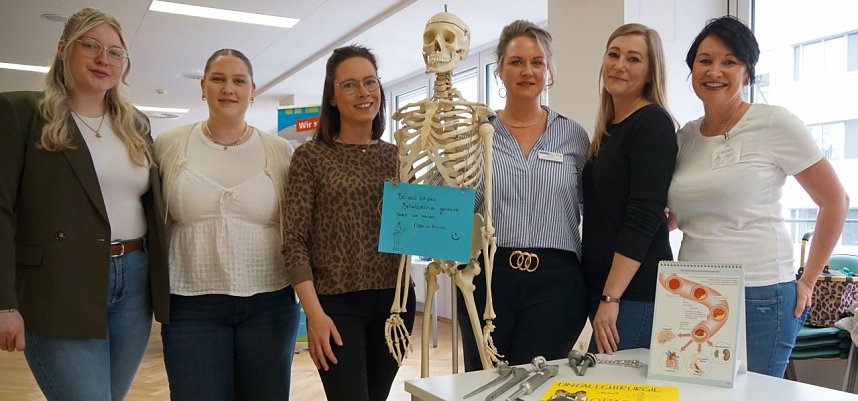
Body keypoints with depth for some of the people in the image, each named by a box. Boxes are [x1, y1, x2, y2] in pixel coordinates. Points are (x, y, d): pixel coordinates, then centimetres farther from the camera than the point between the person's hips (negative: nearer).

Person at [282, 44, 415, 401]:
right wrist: (314, 312, -15)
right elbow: (294, 241, -7)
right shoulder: (311, 156, -3)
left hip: (395, 301, 4)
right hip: (337, 304, -4)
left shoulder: (397, 157, 9)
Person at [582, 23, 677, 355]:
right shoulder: (608, 129, 14)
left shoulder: (652, 123, -10)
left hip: (634, 292, -8)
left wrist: (610, 298, -20)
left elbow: (644, 216, -18)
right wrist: (602, 295, 12)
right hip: (602, 286, 8)